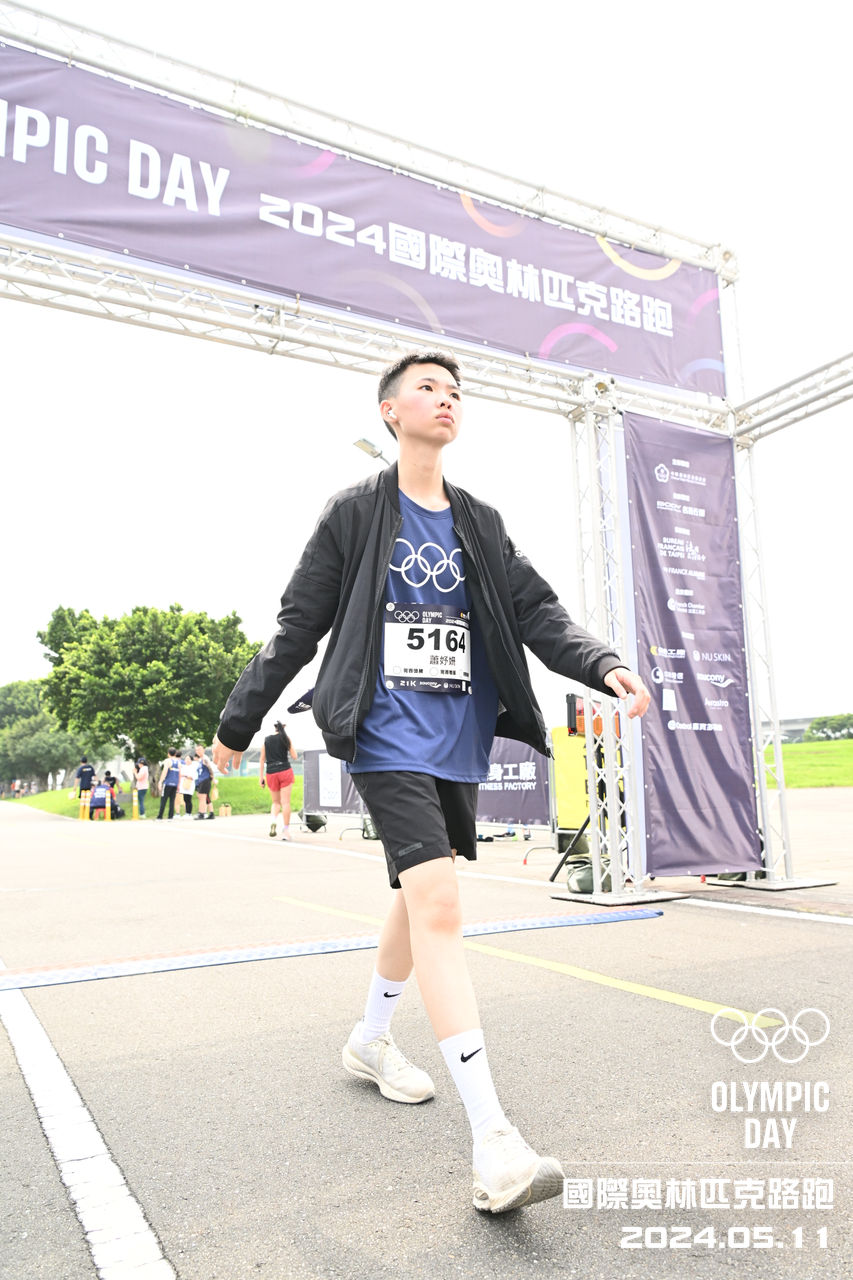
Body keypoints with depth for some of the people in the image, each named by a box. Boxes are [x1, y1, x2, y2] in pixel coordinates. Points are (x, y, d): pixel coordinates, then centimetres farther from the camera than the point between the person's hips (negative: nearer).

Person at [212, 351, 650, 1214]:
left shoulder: (481, 523, 13)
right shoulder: (355, 513, 1)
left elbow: (537, 613, 5)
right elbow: (298, 627, 2)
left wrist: (606, 667, -13)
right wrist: (237, 725, 5)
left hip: (459, 741, 6)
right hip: (389, 738, -6)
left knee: (420, 898, 16)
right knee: (437, 902, -18)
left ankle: (371, 1039, 40)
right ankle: (492, 1140, -15)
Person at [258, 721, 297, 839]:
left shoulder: (266, 739, 7)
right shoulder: (285, 738, 2)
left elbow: (262, 760, 6)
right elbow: (294, 756, 4)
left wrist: (260, 777, 8)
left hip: (271, 773, 2)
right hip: (285, 772, -2)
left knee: (276, 802, 17)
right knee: (285, 802, 0)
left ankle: (273, 820, -11)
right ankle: (285, 831, -2)